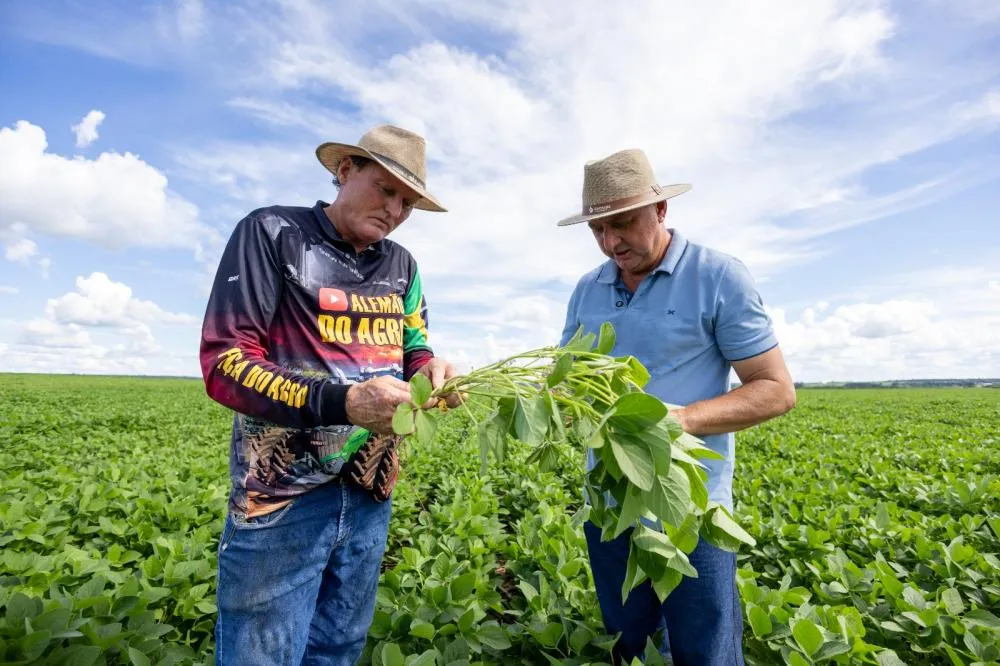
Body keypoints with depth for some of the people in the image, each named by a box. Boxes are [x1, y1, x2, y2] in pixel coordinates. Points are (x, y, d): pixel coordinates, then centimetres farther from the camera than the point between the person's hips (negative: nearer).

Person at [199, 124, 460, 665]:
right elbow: (224, 364, -16)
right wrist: (342, 403, -30)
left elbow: (411, 352, 10)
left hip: (368, 496, 6)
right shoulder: (271, 233, -9)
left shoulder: (401, 264, 8)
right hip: (283, 498, -5)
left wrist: (432, 371, -16)